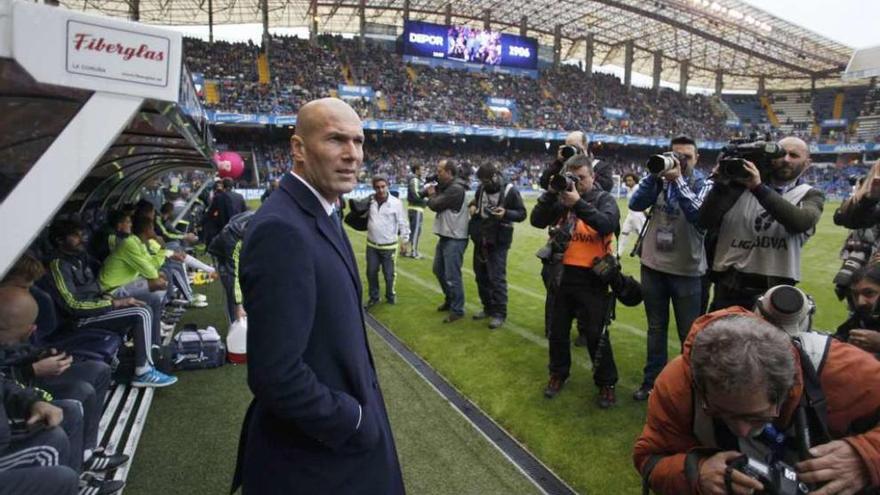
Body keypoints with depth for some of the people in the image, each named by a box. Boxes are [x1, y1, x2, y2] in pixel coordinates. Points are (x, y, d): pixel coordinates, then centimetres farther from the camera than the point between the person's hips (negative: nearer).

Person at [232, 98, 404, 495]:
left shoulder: (319, 214, 3)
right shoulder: (282, 229, -28)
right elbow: (276, 375, -31)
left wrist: (359, 411, 11)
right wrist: (355, 421, -18)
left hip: (344, 425, 9)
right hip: (313, 450, -9)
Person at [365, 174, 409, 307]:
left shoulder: (396, 202, -10)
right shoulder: (369, 201, -3)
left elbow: (402, 222, -4)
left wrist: (405, 239, -5)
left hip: (389, 246, -3)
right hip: (372, 245, 3)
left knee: (389, 273, 8)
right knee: (371, 272, 12)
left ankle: (390, 295, 30)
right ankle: (374, 297, 29)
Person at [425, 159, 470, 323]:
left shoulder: (456, 189, -20)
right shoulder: (446, 186, 11)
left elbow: (435, 205, -18)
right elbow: (425, 192, 16)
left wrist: (432, 195, 2)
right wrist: (432, 189, -2)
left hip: (454, 239, -10)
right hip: (445, 237, 10)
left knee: (452, 276, -4)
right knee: (439, 270, 21)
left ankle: (457, 310, 9)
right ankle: (449, 299, 37)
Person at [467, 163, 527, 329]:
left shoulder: (510, 191, -11)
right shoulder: (481, 188, 5)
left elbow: (522, 213, -8)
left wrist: (506, 213, -26)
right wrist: (472, 206, 0)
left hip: (498, 242, -6)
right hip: (480, 240, 6)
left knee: (496, 278, -5)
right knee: (481, 275, 14)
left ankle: (499, 313, 7)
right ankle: (488, 307, 30)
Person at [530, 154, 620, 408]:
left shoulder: (604, 199, -2)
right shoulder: (560, 199, 5)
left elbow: (608, 225, -22)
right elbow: (537, 221, -5)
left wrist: (579, 203, -28)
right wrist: (551, 193, -16)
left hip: (591, 278, -3)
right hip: (560, 275, 3)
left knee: (596, 334, 5)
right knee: (557, 330, 15)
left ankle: (606, 383, 23)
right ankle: (558, 373, 36)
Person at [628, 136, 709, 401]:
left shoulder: (703, 184, -4)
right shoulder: (660, 179, 3)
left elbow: (700, 215, -22)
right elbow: (635, 204, -10)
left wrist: (678, 180, -22)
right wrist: (655, 174, -18)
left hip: (687, 270, -3)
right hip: (653, 266, 3)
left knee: (689, 332, 8)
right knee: (656, 328, 15)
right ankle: (652, 381, 28)